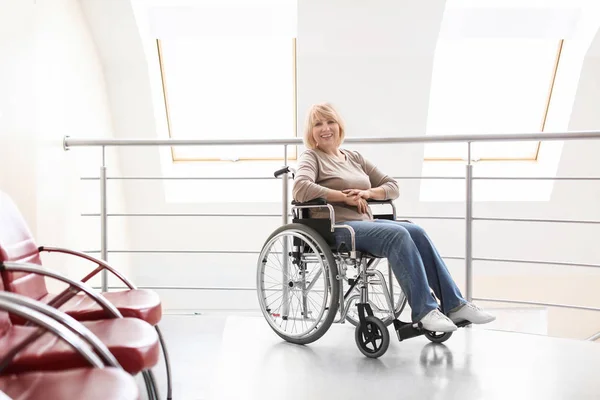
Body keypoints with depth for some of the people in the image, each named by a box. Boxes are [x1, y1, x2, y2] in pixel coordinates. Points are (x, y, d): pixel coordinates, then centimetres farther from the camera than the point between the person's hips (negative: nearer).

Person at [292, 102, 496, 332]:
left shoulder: (354, 158, 22)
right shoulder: (312, 158, 4)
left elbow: (392, 186, 20)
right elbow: (301, 188, -18)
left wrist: (367, 193, -1)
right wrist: (345, 197, -15)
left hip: (365, 223, 6)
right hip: (335, 228, -6)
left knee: (416, 232, -20)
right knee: (397, 234, -30)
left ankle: (453, 305, -20)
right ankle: (423, 311, -30)